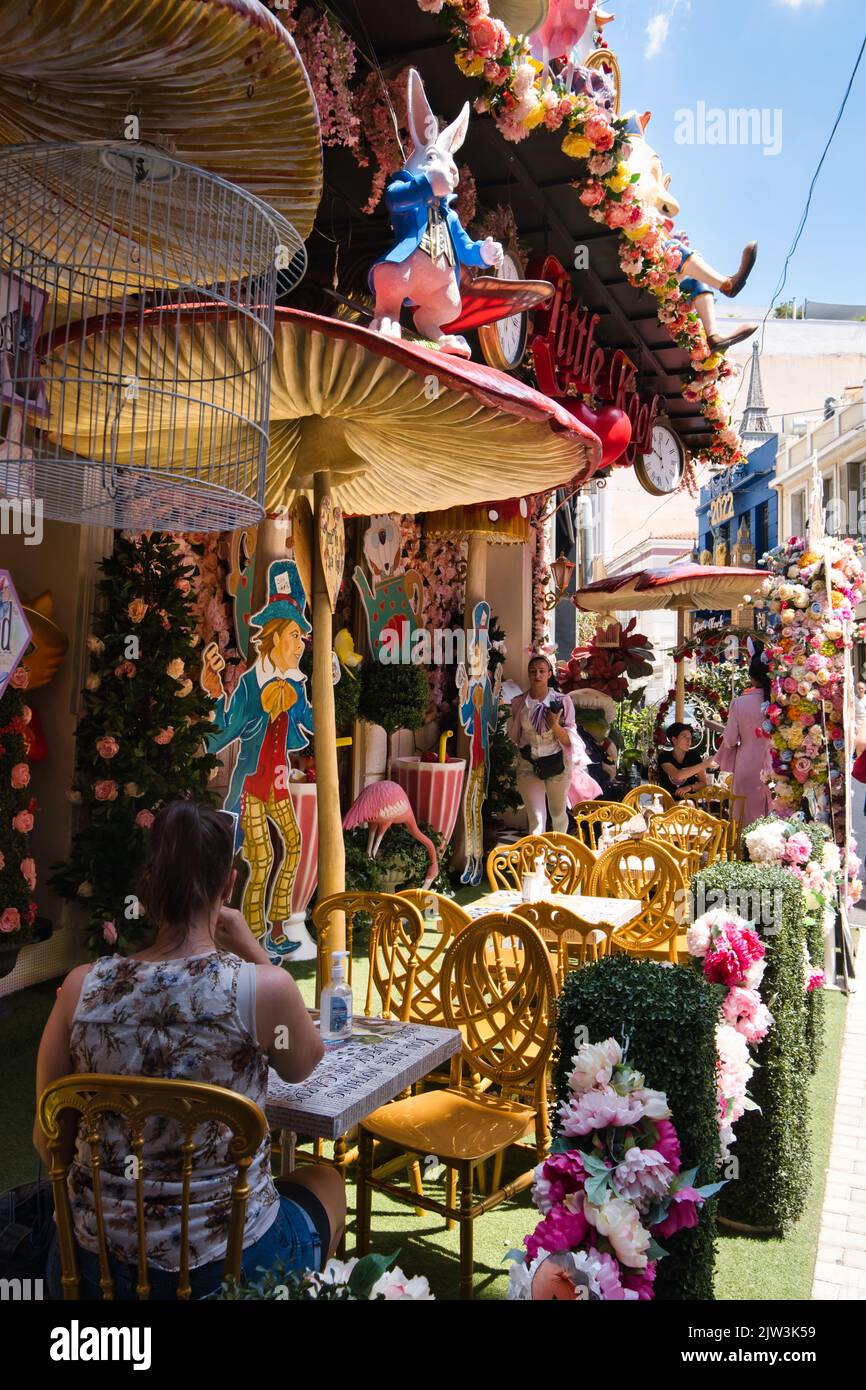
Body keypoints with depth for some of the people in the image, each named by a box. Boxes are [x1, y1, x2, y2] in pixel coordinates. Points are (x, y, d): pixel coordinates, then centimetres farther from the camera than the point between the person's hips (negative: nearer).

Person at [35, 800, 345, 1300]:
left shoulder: (81, 989, -13)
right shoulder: (264, 988, -21)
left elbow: (49, 1142, -2)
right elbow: (302, 1067, 2)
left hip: (95, 1266, 3)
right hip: (225, 1265, -3)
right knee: (325, 1182, 30)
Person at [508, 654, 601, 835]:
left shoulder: (562, 702, -7)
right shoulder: (519, 703, -2)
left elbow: (570, 740, -8)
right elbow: (514, 735, 13)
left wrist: (555, 725, -22)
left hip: (557, 765, 0)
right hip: (528, 766, 0)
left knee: (558, 813, 18)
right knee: (536, 818, -6)